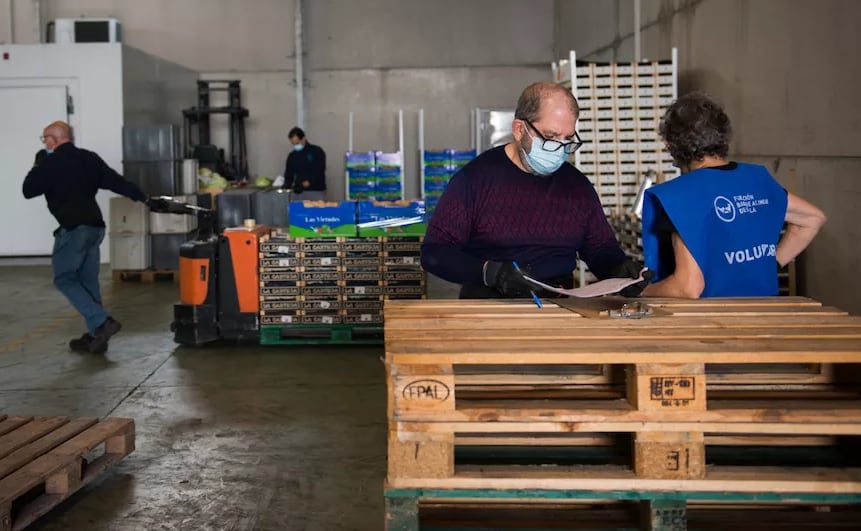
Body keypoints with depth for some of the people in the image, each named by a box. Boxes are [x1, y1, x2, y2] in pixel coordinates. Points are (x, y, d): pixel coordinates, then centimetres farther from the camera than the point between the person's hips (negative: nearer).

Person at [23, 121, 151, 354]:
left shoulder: (51, 162, -8)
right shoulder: (89, 158, 11)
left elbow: (28, 191, 0)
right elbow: (116, 181, 9)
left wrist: (38, 167, 14)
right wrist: (144, 198, 17)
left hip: (73, 228, -7)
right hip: (95, 226, 7)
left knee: (64, 278, 0)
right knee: (88, 281, 13)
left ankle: (102, 322, -14)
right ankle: (96, 335, 13)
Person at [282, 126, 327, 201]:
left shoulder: (317, 151, 1)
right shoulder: (292, 156, 14)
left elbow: (320, 171, -6)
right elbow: (288, 175, 14)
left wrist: (310, 181, -19)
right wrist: (286, 187, -5)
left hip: (316, 191, -3)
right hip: (300, 192, 3)